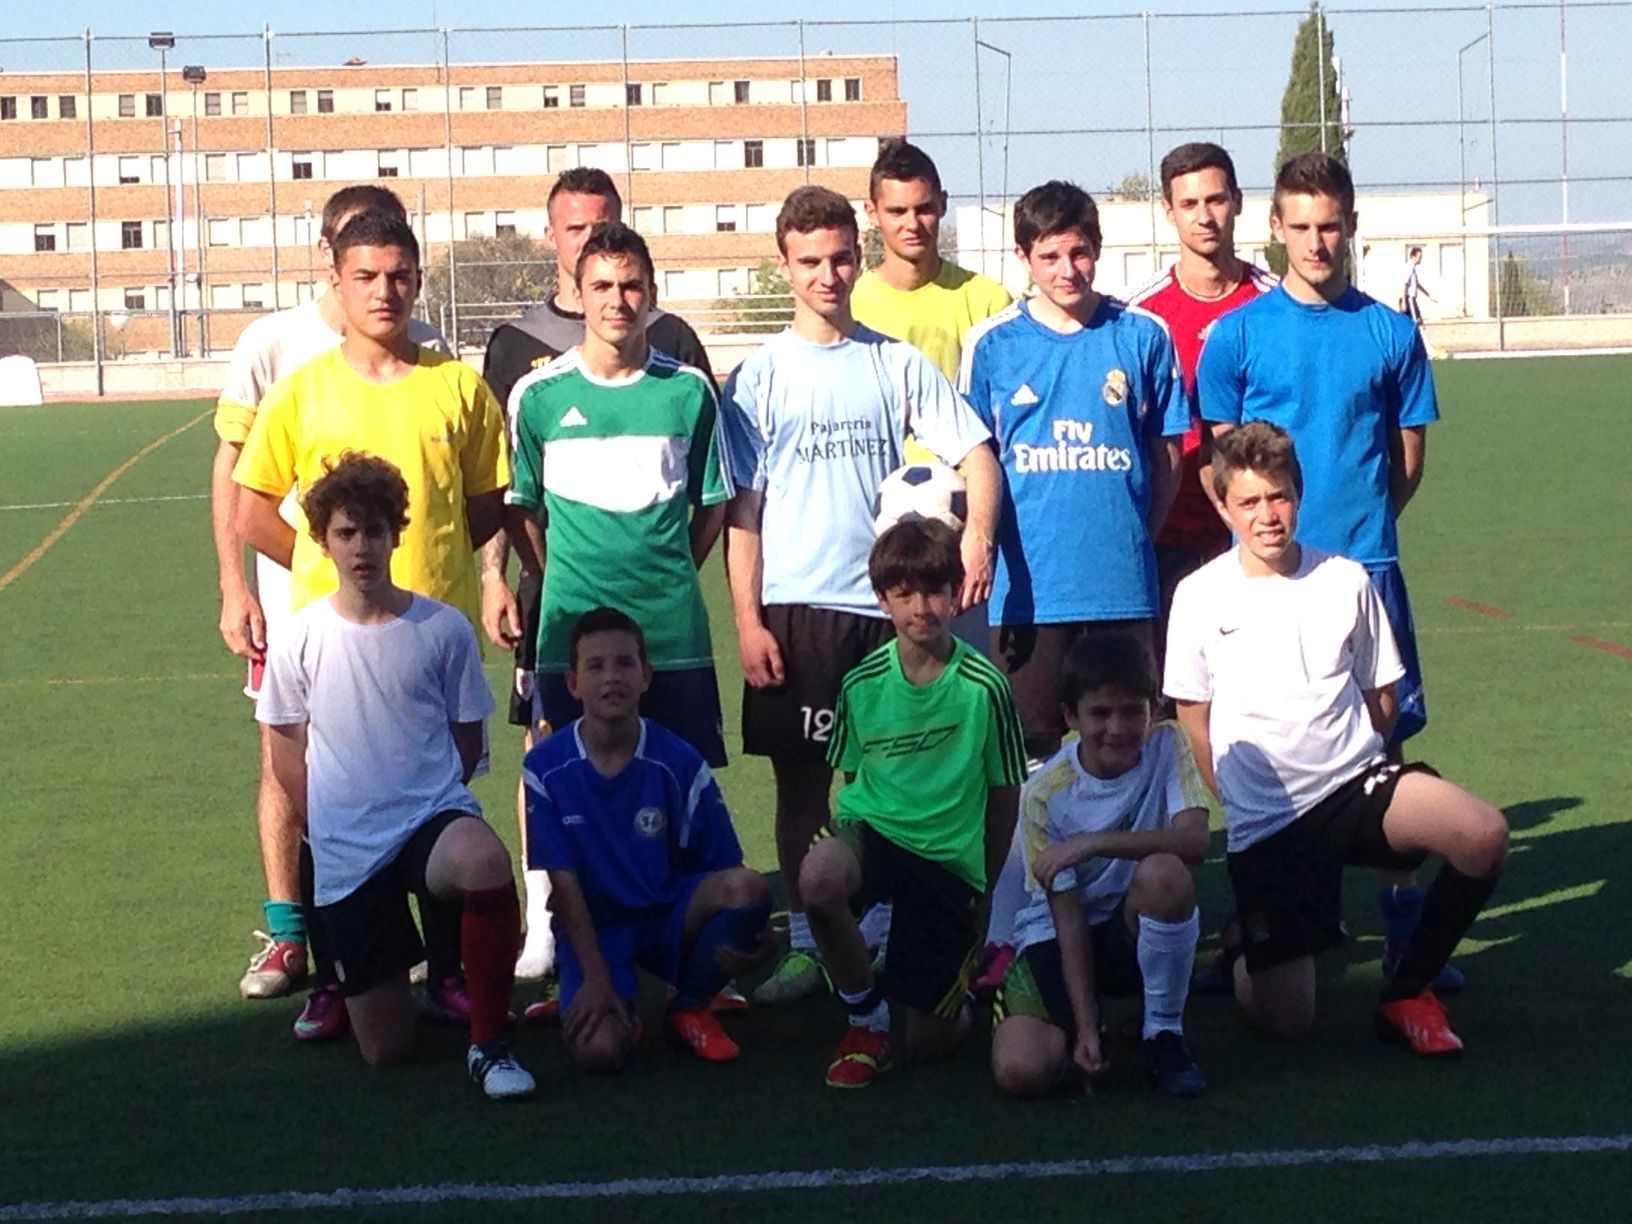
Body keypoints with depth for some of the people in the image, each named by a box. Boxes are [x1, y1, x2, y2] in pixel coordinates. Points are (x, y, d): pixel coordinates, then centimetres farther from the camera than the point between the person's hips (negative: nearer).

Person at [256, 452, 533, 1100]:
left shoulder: (443, 628, -1)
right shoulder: (302, 637, 0)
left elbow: (468, 738, 9)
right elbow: (287, 749, 10)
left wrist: (427, 802, 0)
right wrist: (329, 826, 4)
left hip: (434, 815, -1)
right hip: (346, 852, 1)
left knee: (484, 861, -41)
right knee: (386, 1050, 1)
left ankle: (489, 1043, -22)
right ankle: (343, 976, 40)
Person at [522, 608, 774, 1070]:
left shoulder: (679, 764, -7)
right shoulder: (546, 769, -9)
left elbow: (725, 869, -3)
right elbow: (563, 881, -10)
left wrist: (754, 928, -23)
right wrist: (596, 978, -16)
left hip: (670, 915, 2)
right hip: (593, 926, -2)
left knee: (748, 888, -30)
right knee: (599, 1050, -29)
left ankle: (690, 1007, -3)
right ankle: (619, 1011, 12)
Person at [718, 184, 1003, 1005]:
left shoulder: (897, 364, 6)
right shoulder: (763, 375, 3)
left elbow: (976, 453, 5)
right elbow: (740, 507, 2)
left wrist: (978, 536, -14)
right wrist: (747, 620, -5)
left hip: (886, 601, 1)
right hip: (794, 606, -1)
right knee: (800, 781, 3)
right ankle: (804, 943, 12)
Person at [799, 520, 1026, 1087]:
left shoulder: (982, 686, -8)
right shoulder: (863, 684, -2)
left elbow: (1004, 795, 1)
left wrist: (984, 890, 5)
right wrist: (854, 842, 3)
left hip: (950, 858, -1)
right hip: (873, 831, 1)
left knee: (925, 1043, -2)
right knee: (819, 876, -39)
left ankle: (959, 987, 37)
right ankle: (866, 1016, -12)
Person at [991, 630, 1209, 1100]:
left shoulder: (1167, 747, -10)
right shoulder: (1045, 794, -14)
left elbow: (1194, 840, -27)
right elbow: (1068, 917, -15)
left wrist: (1093, 842, -33)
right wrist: (1085, 1028, -21)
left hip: (1140, 929, 0)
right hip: (1055, 936, 0)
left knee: (1164, 873, -35)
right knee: (1020, 1071, -25)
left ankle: (1164, 1034, -12)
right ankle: (1089, 1019, 14)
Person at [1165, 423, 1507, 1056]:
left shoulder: (1346, 581, 4)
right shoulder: (1201, 595, 0)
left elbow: (1382, 698, 13)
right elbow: (1195, 717, 8)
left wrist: (1342, 764, 7)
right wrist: (1239, 800, 5)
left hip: (1356, 783, 2)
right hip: (1264, 823, -1)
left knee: (1484, 836, -30)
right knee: (1285, 1021, -7)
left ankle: (1406, 991, -6)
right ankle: (1251, 955, 32)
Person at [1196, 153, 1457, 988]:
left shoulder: (1390, 334, 5)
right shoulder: (1237, 335, 1)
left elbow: (1407, 460, 12)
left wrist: (1359, 527, 8)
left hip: (1364, 565, 1)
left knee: (1385, 739, 0)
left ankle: (1404, 930, 9)